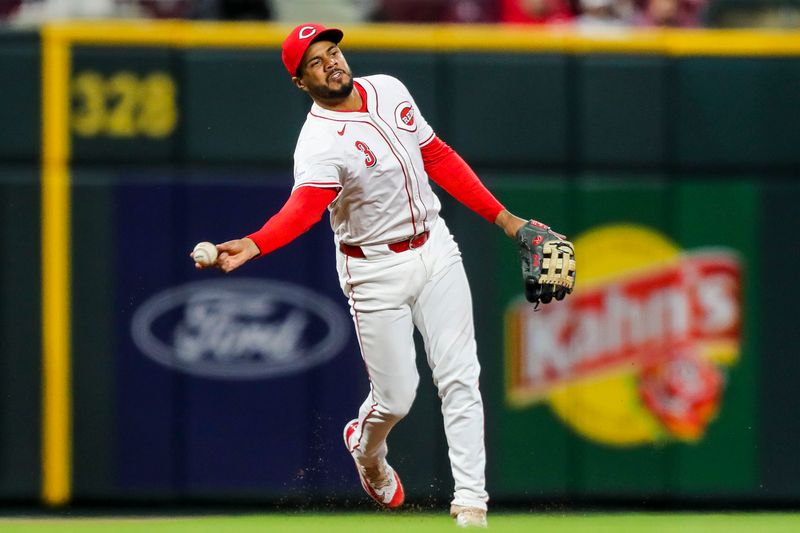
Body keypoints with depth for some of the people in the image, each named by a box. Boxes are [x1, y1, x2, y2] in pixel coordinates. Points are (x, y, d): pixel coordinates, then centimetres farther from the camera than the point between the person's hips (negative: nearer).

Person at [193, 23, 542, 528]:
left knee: (459, 378, -3)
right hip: (375, 272, -5)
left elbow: (438, 158, 10)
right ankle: (365, 447, 39)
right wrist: (252, 246, -58)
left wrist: (501, 215, 9)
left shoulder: (389, 90, 0)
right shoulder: (319, 144, -21)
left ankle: (470, 500, 0)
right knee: (396, 396, 3)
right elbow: (303, 207, -38)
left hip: (435, 249, 5)